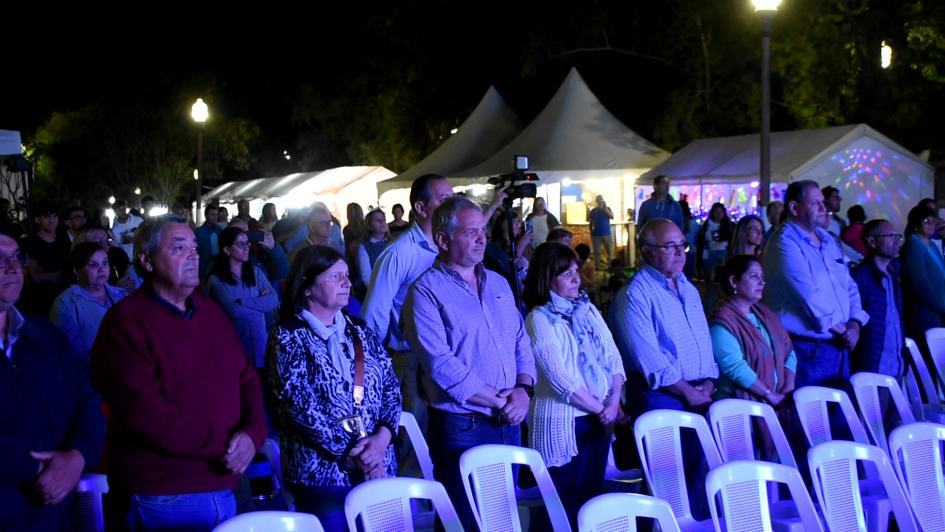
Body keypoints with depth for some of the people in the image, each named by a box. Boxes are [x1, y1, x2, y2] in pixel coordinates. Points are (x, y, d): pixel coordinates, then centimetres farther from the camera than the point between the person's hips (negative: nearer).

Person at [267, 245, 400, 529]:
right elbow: (300, 405, -14)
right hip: (323, 474, -5)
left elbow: (391, 387, 7)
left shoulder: (360, 332, 12)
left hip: (378, 470, 5)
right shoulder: (288, 337, -5)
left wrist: (382, 437, -11)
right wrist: (352, 451, -17)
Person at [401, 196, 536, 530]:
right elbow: (442, 365, -20)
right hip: (462, 428, -6)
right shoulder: (427, 292, -11)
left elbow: (521, 342, 13)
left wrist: (523, 389, -7)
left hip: (509, 423, 7)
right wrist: (500, 400, -16)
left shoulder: (498, 284, 12)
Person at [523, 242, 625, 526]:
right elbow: (559, 378, -18)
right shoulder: (539, 319, -11)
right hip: (563, 422, -7)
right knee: (568, 501, 1)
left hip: (599, 418, 7)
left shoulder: (587, 309, 10)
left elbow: (613, 357, 7)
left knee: (593, 494, 13)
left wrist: (613, 404, -7)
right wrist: (600, 409, -13)